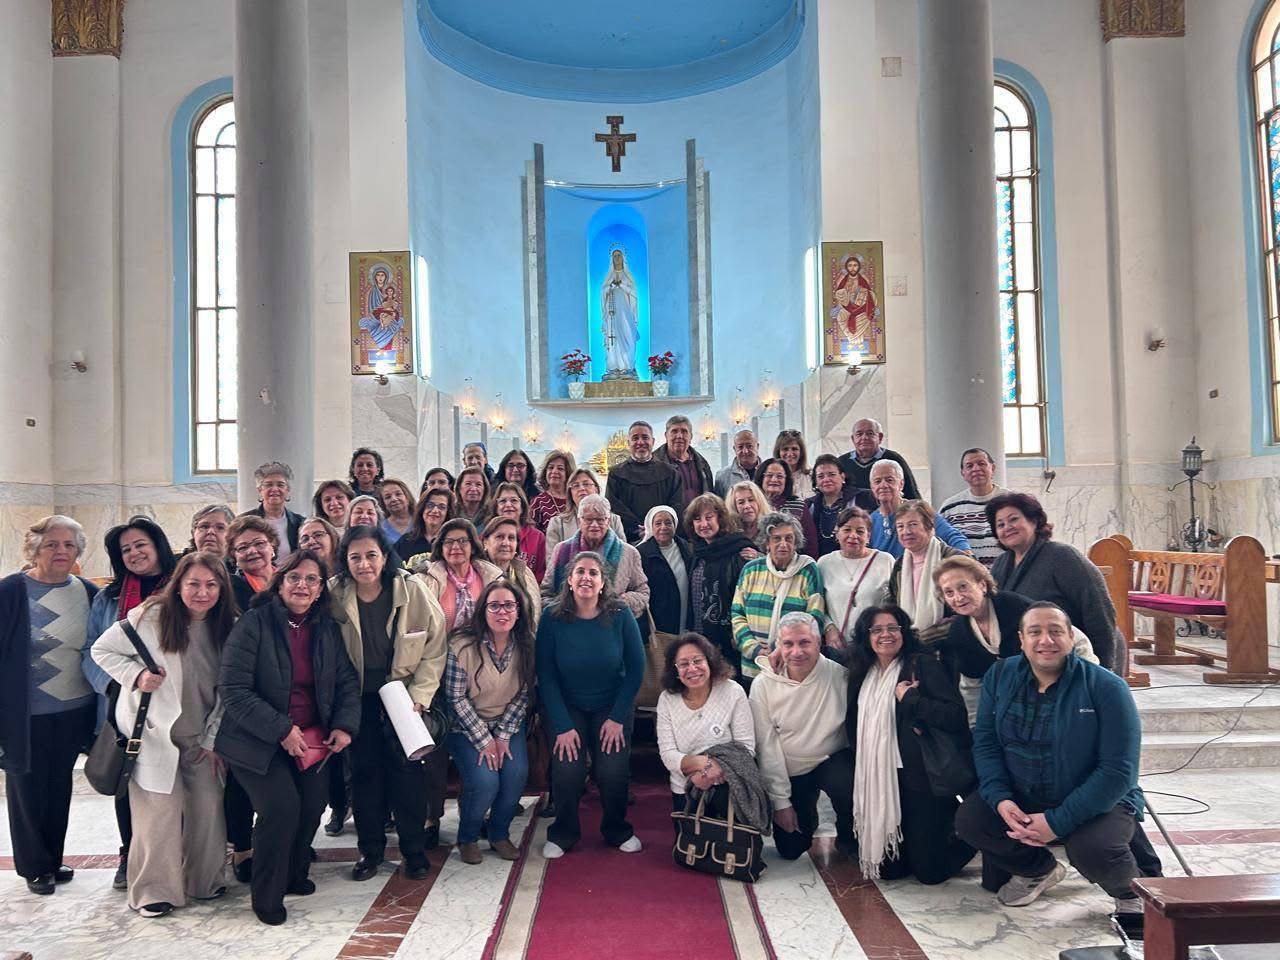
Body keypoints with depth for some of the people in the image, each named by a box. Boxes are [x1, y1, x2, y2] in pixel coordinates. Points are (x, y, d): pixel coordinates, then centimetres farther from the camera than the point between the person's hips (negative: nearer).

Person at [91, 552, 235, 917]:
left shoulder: (227, 627, -2)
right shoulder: (150, 617, -14)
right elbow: (103, 650, -2)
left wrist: (214, 739, 3)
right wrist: (136, 675, -18)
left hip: (201, 737, 4)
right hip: (155, 733, -4)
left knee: (209, 807, 4)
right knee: (161, 811, -5)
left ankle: (205, 880, 25)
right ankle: (155, 890, 15)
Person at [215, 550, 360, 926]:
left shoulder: (327, 628, 4)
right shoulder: (253, 624, -13)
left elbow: (347, 681, 7)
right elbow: (233, 690, -18)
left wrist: (344, 725, -9)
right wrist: (280, 730, -22)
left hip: (310, 740, 5)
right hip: (258, 741, -5)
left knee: (312, 805, -4)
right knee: (282, 806, -17)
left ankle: (294, 874, 26)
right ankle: (267, 898, 5)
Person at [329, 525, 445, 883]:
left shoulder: (412, 589, -13)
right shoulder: (334, 595, -9)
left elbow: (434, 648, -8)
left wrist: (418, 696, -14)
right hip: (360, 699, 2)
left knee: (408, 771, -1)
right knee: (364, 772, 8)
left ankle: (413, 850, 16)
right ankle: (370, 849, 26)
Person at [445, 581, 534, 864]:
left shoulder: (525, 645, -7)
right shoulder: (462, 645, -20)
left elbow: (523, 695, -1)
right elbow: (456, 698, -15)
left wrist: (503, 736, -10)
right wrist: (484, 740, -15)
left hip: (508, 724, 4)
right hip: (467, 726, -3)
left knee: (517, 774, -18)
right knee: (485, 781, -21)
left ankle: (499, 834, 10)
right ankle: (467, 838, 9)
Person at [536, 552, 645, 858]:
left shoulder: (620, 616, -12)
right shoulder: (552, 620, -13)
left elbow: (636, 669, -6)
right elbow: (546, 676, -9)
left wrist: (617, 718, -10)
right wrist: (563, 726, -14)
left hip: (613, 706, 0)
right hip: (567, 707, 0)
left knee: (613, 772, -12)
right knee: (567, 771, -16)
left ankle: (618, 831, 18)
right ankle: (563, 833, 13)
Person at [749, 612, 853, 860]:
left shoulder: (839, 675, -17)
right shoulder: (763, 685, -13)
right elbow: (766, 747, -10)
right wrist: (780, 802, -9)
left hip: (832, 759, -2)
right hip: (789, 772, 2)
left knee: (848, 789, -34)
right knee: (790, 850, 4)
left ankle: (848, 838, 0)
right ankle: (808, 816, 38)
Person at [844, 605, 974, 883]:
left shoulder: (923, 664, -8)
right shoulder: (862, 673, 10)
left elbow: (955, 715, -18)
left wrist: (908, 698, -16)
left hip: (920, 778, -6)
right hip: (878, 780, 6)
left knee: (929, 871, 1)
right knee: (887, 869, 8)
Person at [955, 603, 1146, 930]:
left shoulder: (1106, 687, -16)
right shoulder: (1000, 677, -1)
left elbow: (1118, 770, -19)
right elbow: (985, 742, -1)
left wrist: (1058, 821, -25)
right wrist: (1000, 799, -19)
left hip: (1098, 803, -4)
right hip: (1019, 799, 5)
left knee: (1092, 849, -34)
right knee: (969, 819, -17)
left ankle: (1131, 894, 6)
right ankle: (1039, 869, 15)